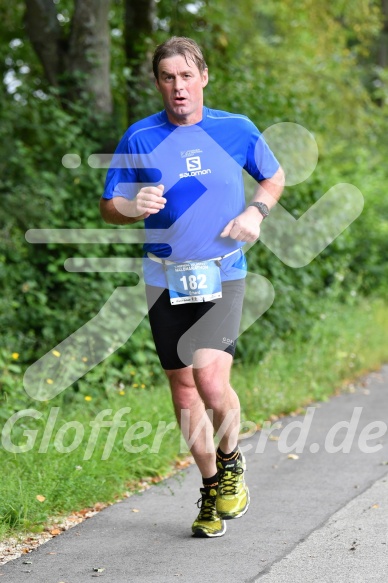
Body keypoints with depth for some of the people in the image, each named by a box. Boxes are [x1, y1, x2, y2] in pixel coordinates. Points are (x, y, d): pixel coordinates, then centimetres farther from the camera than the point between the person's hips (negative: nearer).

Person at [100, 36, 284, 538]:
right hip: (165, 280, 2)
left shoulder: (236, 130, 1)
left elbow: (275, 177, 17)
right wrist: (134, 208, -20)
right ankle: (210, 485, 28)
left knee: (212, 382, -19)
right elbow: (109, 208, 3)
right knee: (183, 389, 9)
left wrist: (255, 212, -3)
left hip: (223, 275, -2)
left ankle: (230, 461, 11)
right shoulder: (139, 138, 0)